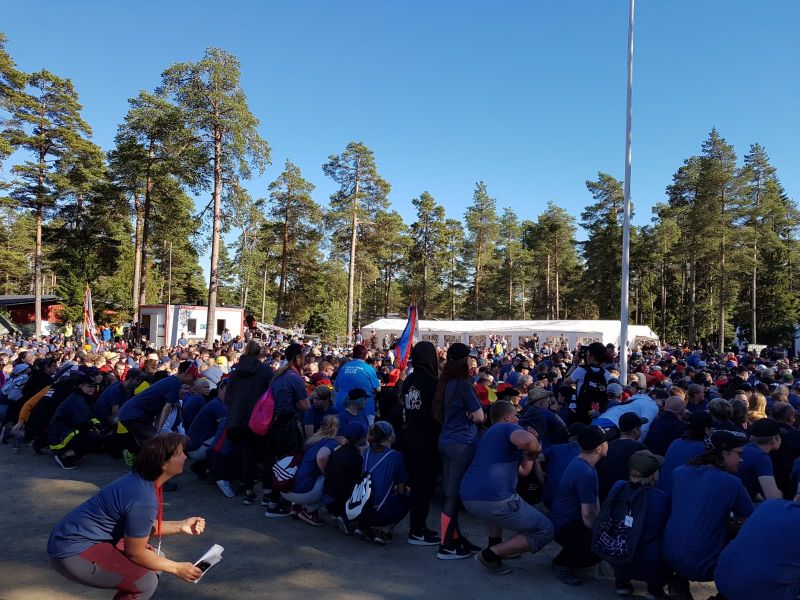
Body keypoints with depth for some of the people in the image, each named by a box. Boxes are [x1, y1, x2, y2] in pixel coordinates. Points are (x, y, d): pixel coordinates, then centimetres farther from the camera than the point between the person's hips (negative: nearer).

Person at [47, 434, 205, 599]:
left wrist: (180, 526, 1)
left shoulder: (142, 480, 1)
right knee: (146, 582, -18)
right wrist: (176, 568, -8)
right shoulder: (143, 499, -28)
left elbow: (145, 527, 13)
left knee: (155, 557, 11)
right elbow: (135, 553, -17)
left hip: (83, 537, 10)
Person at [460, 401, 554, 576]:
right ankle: (490, 555, -1)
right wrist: (536, 447, -2)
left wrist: (529, 451, 23)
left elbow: (522, 471, 33)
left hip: (468, 498, 9)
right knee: (545, 531, 3)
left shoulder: (489, 434, 30)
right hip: (492, 500, -9)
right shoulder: (509, 427, 3)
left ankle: (495, 544, 27)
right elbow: (525, 440, -24)